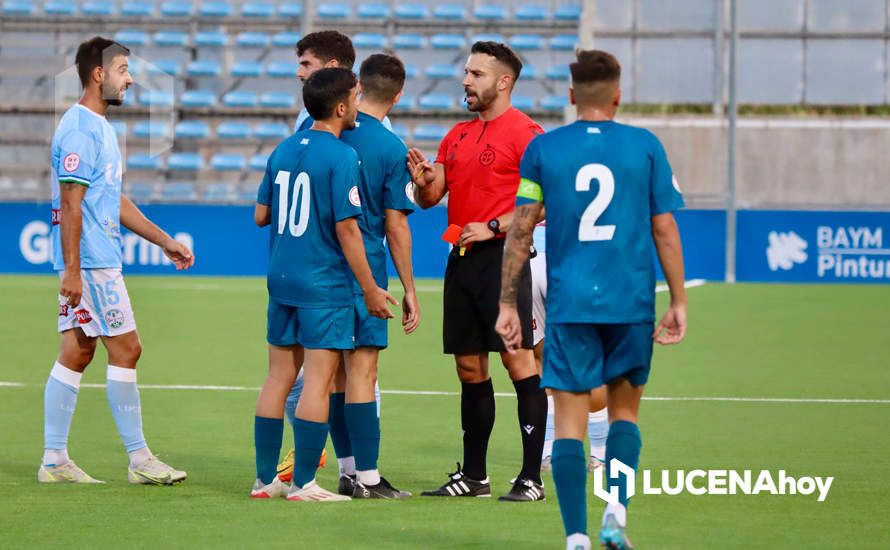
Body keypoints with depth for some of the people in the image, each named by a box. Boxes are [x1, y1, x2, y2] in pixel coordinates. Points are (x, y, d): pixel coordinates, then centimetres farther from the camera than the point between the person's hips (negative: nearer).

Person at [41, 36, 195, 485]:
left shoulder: (99, 128, 18)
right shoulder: (80, 131, -14)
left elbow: (115, 201, 24)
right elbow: (71, 205, -19)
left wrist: (165, 241, 23)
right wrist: (72, 270, -22)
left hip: (90, 262, 10)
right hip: (91, 262, -10)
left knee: (77, 353, 8)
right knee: (125, 350, -6)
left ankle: (54, 460, 9)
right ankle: (139, 460, -1)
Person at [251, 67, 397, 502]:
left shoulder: (283, 150, 9)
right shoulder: (340, 156, -12)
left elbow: (260, 215, 14)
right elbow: (346, 227, -15)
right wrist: (370, 289, -9)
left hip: (281, 281, 7)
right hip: (324, 285, -7)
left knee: (279, 377, 11)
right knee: (318, 380, -3)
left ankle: (265, 478, 14)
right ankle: (303, 482, -4)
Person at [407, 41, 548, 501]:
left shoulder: (524, 132, -7)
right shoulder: (458, 135, 17)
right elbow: (430, 197, 16)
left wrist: (492, 228, -18)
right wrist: (422, 179, -6)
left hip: (502, 256, -8)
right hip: (462, 258, 8)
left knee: (518, 360, -9)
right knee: (470, 369, 10)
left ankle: (531, 477, -9)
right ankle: (472, 476, 16)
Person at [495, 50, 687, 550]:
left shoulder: (542, 149, 3)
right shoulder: (645, 146, 2)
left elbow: (520, 231, 1)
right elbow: (665, 229, 2)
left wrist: (508, 304, 6)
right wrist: (679, 302, 8)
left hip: (569, 305, 0)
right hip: (631, 303, 0)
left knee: (570, 421, 2)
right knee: (625, 409, 17)